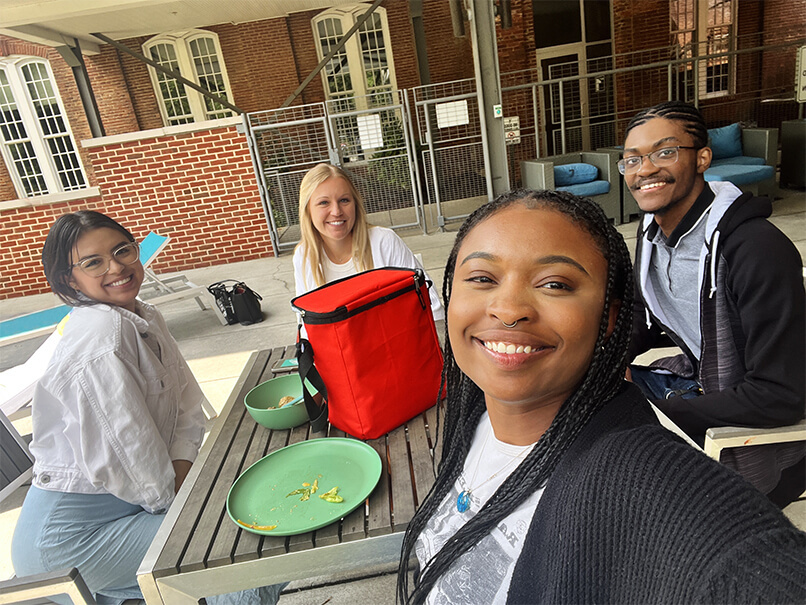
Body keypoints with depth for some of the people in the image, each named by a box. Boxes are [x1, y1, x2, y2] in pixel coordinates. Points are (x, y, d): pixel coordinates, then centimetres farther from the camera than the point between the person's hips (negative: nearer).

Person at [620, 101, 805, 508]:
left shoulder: (759, 249, -28)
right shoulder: (652, 232, -2)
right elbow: (647, 322, 12)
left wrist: (658, 412, -25)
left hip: (768, 430, -7)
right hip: (697, 379, 8)